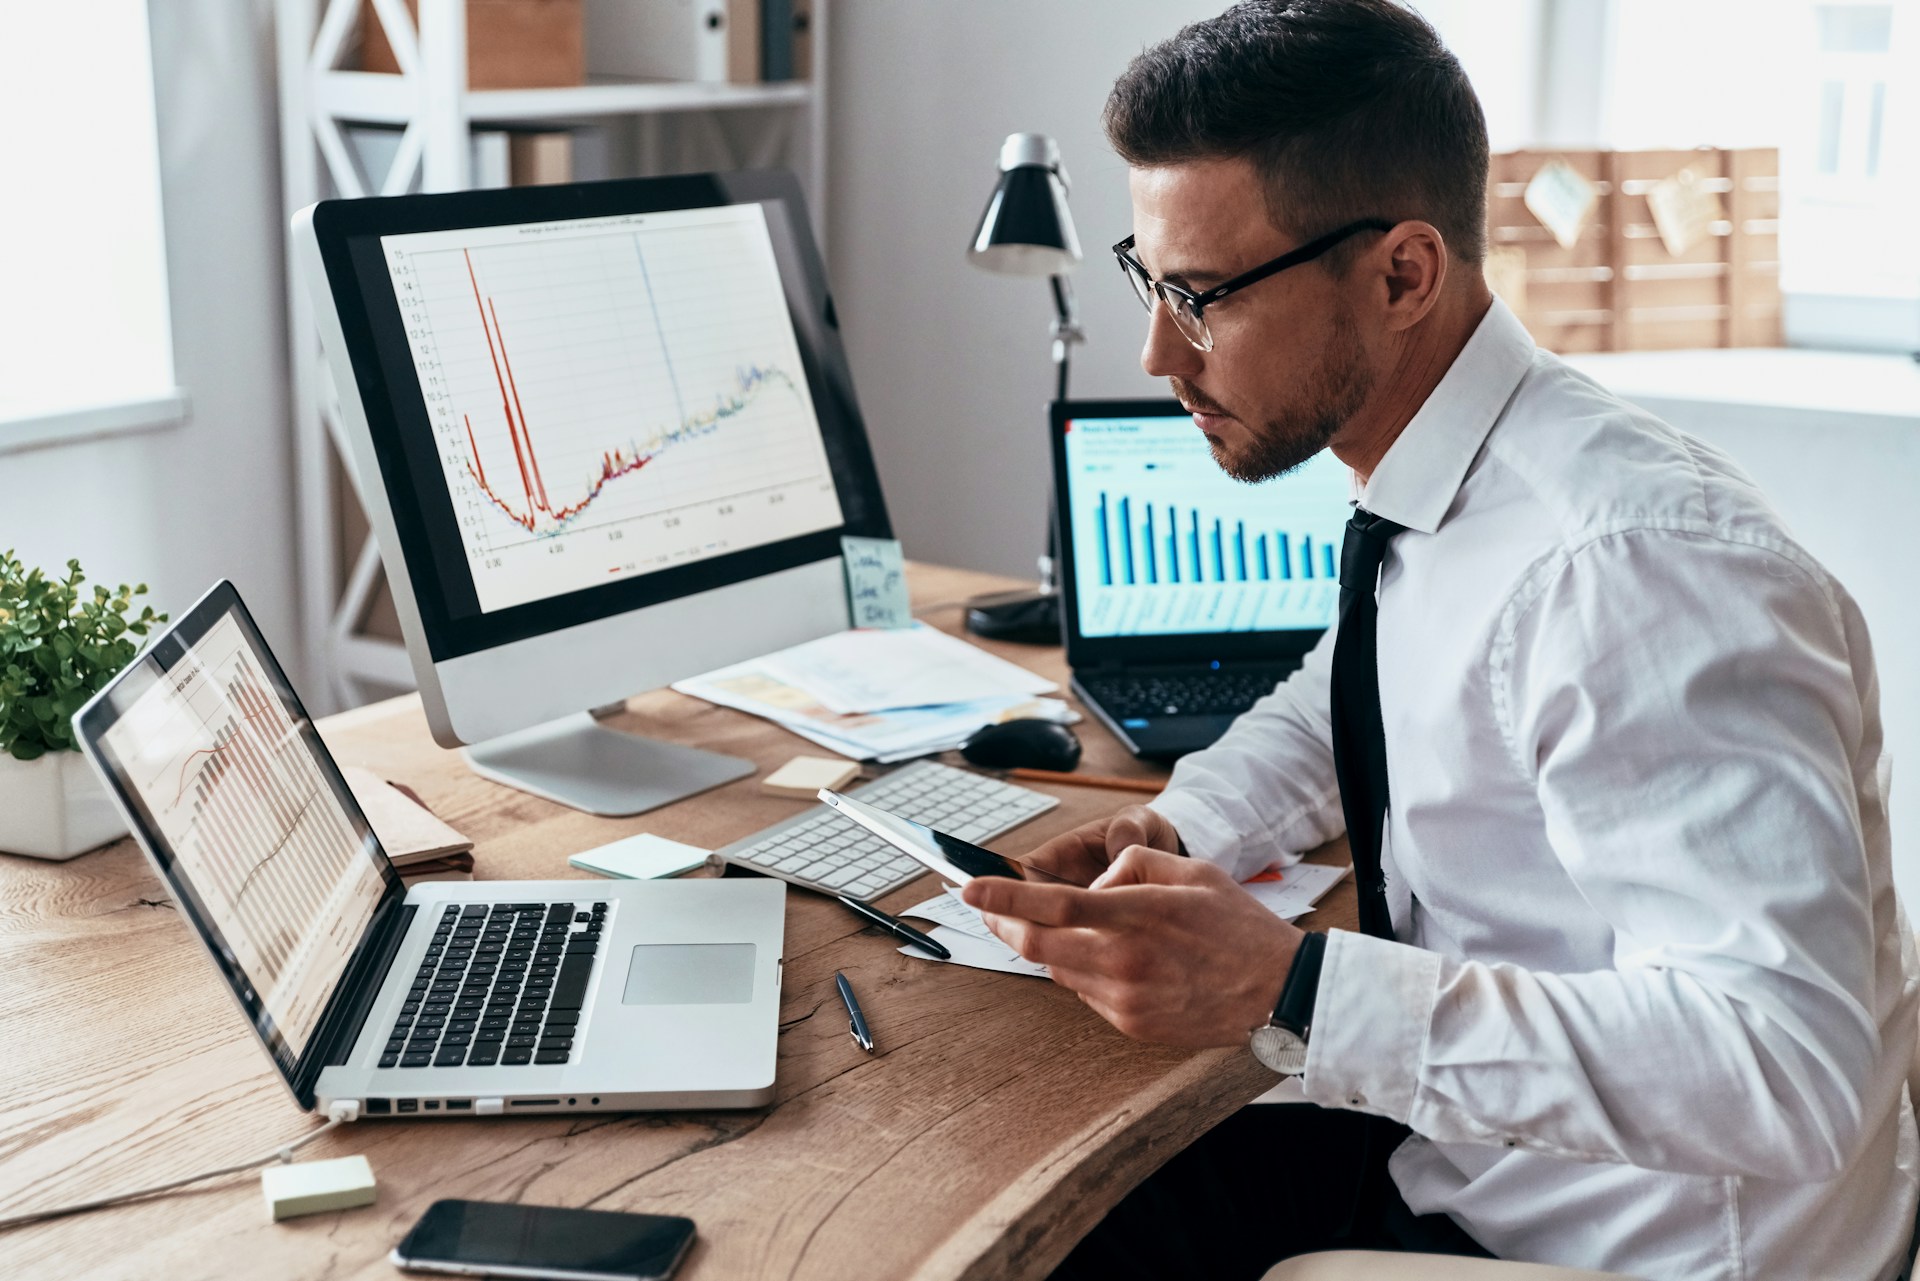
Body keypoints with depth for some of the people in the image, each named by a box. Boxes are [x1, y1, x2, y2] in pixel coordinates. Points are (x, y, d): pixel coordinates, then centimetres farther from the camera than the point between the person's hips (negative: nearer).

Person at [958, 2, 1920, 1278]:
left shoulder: (1636, 566, -29)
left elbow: (1783, 1065, -35)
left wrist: (1285, 984, -37)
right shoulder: (1423, 500, -1)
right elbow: (1330, 713, 21)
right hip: (1463, 1155, 8)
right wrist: (1183, 831, 0)